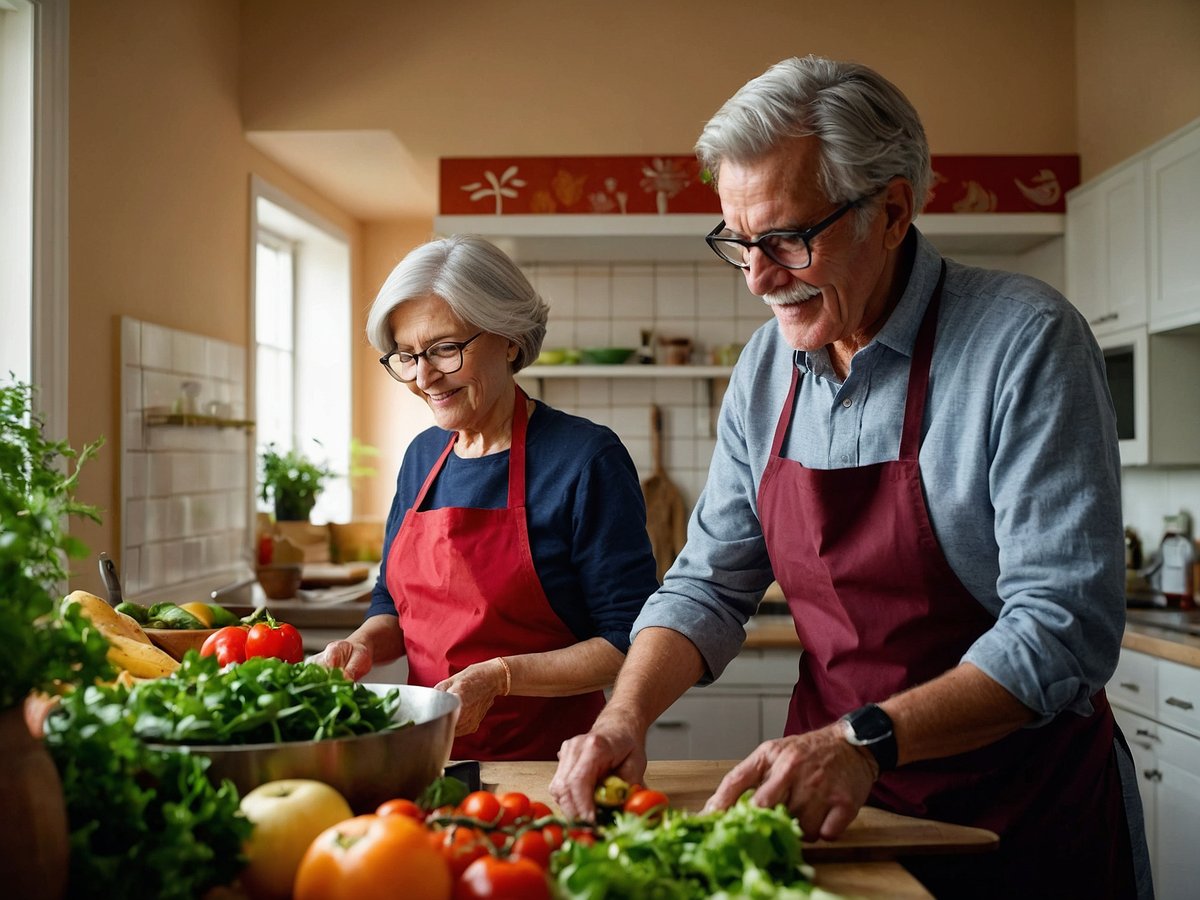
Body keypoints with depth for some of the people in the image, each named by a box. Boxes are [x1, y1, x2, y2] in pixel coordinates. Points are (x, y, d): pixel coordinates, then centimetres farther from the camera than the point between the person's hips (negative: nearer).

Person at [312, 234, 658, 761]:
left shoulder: (586, 460, -9)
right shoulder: (422, 456, 11)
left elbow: (629, 641, -9)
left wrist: (502, 676, -18)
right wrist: (363, 645, 0)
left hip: (547, 759, -5)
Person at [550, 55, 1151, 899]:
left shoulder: (1025, 340, -19)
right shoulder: (767, 368, -1)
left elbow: (1065, 626, -23)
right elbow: (710, 585, 2)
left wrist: (868, 739, -33)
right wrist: (626, 714, -14)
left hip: (1026, 819, -5)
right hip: (835, 804, 5)